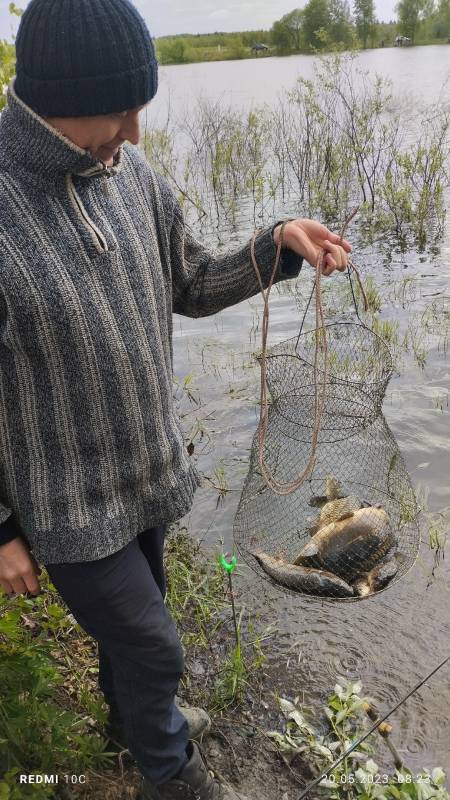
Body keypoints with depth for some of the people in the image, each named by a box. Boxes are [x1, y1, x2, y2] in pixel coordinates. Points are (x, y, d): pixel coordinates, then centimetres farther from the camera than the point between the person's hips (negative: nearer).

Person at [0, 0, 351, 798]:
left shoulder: (129, 175, -6)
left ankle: (129, 704, 60)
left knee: (130, 610, 28)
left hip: (148, 465, 6)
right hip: (68, 501, -5)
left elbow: (192, 287, 7)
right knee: (154, 648, 11)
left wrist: (278, 243, -10)